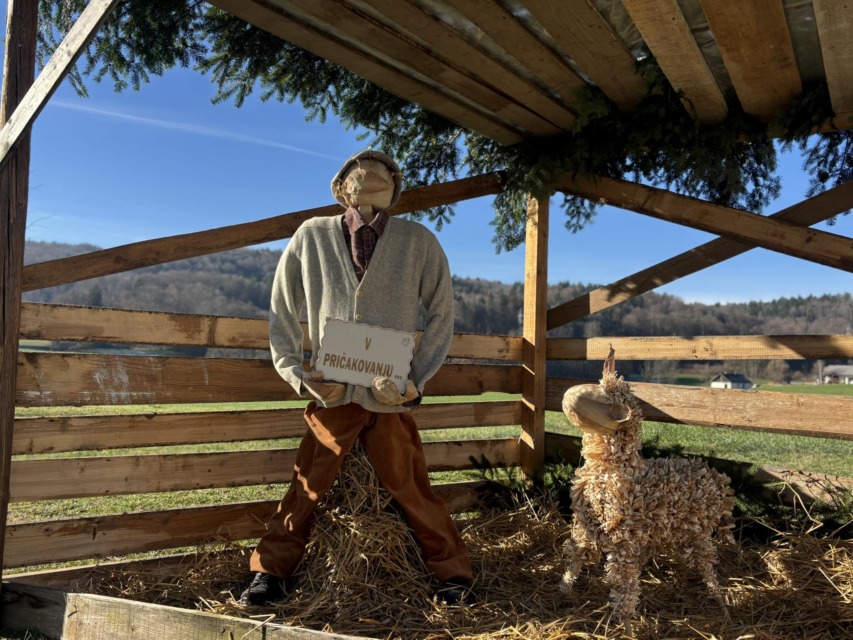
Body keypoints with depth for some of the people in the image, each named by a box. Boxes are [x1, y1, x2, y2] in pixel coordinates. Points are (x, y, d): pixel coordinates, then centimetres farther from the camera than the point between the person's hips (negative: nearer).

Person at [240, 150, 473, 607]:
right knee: (307, 487, 5)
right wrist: (299, 374, -1)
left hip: (391, 397, 0)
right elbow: (282, 311, 8)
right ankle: (271, 572, 25)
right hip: (332, 393, 1)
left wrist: (417, 380, 0)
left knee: (410, 490, 5)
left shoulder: (419, 242, 2)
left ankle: (452, 574, 24)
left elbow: (441, 314, 8)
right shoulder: (313, 235, 2)